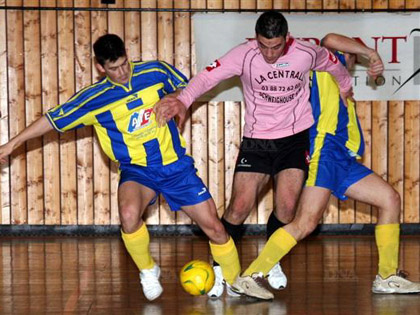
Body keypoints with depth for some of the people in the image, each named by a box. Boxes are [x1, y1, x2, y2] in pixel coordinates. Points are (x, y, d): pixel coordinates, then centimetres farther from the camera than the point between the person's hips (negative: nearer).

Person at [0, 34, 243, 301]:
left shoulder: (156, 71, -6)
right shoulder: (93, 98, -8)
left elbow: (187, 88, 12)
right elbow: (53, 119, 0)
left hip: (176, 165, 1)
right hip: (137, 169, -1)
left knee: (214, 227, -2)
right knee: (129, 214, -33)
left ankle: (237, 283, 24)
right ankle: (148, 271, -5)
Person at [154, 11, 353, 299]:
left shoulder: (307, 53, -10)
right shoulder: (244, 54, -16)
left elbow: (332, 64, 12)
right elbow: (208, 76, -25)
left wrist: (345, 86, 32)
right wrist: (184, 100, -43)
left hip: (296, 138, 1)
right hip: (256, 140, -1)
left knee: (287, 206, -11)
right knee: (240, 206, -10)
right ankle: (220, 267, 8)